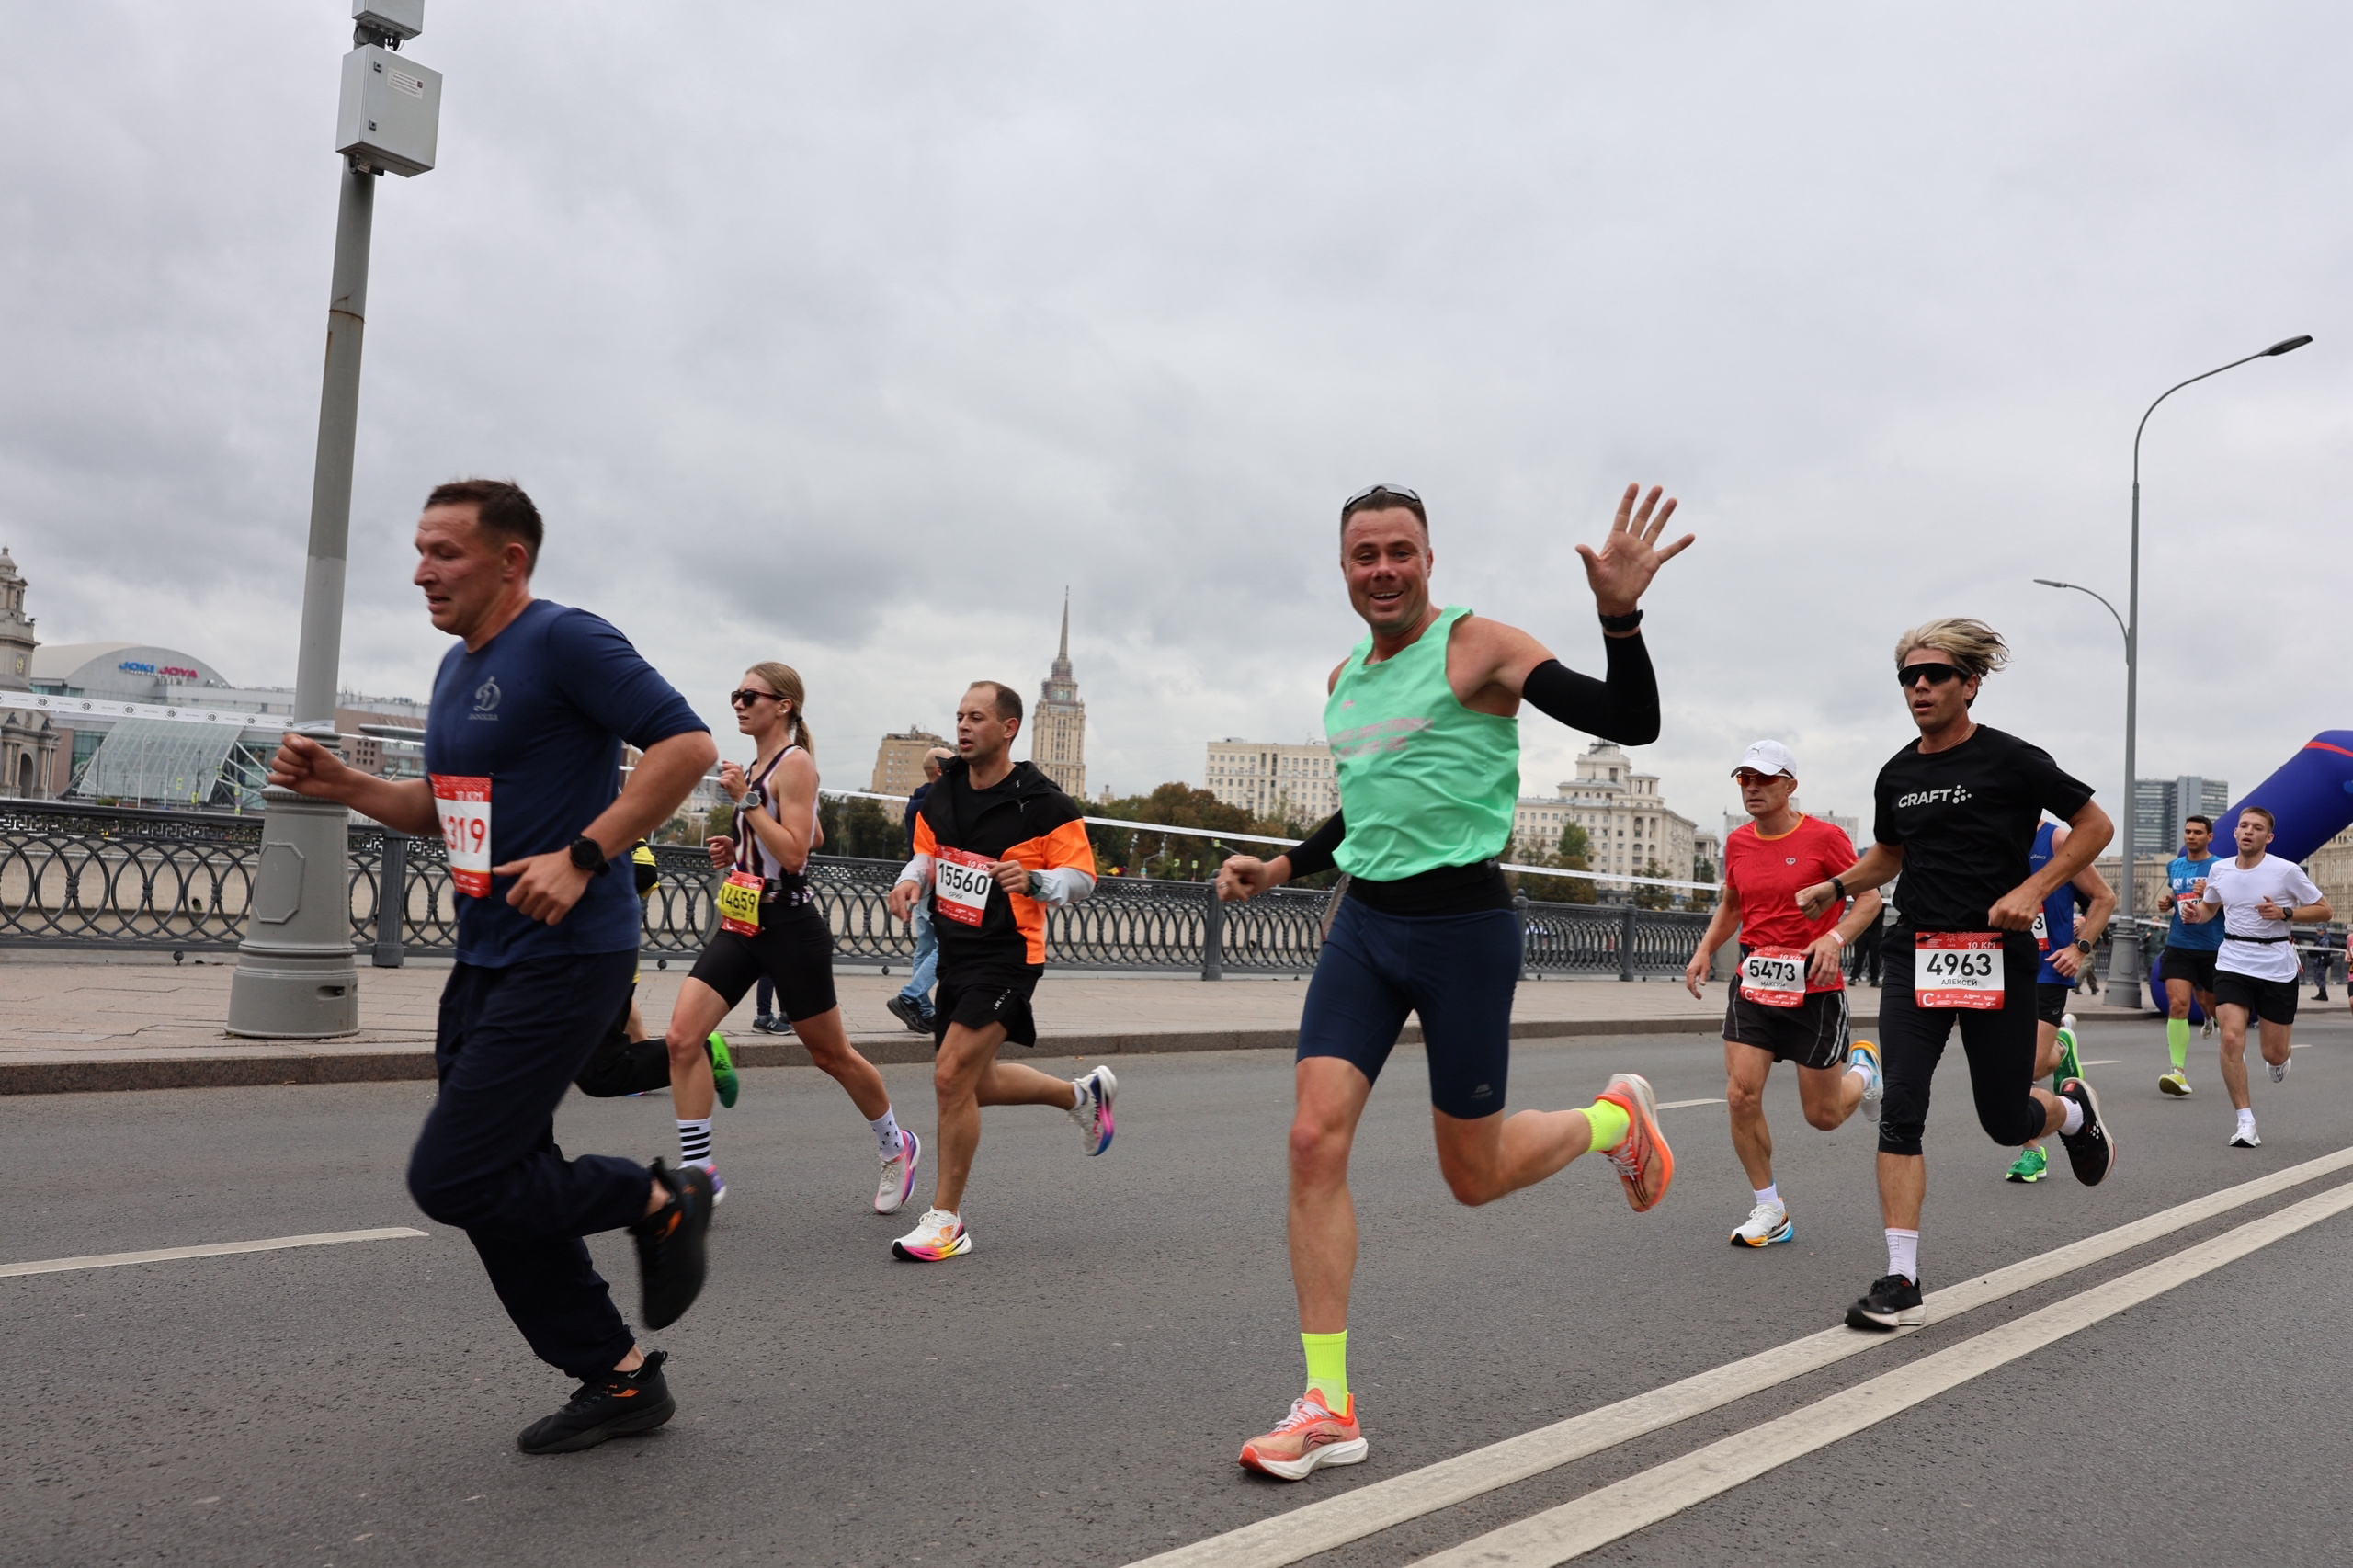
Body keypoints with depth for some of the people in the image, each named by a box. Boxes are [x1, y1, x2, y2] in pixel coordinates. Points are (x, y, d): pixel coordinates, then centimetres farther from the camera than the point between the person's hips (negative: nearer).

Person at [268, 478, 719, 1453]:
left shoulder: (565, 641, -12)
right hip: (484, 959, 10)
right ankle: (619, 1380, 23)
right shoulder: (458, 668, 16)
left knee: (454, 1180, -12)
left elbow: (687, 744, -20)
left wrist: (582, 857, -24)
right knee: (497, 1189, 11)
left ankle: (660, 1203, 9)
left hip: (564, 959, -10)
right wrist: (340, 785, 10)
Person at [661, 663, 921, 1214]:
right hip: (742, 922, 8)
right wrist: (737, 850, 13)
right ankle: (700, 1173, -1)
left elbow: (796, 853, -21)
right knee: (683, 1037, -8)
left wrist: (746, 799, -21)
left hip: (788, 925, -8)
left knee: (831, 1054, 7)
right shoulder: (757, 764, 13)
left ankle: (896, 1147, 30)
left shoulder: (795, 763, -13)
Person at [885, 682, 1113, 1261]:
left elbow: (1082, 877, -10)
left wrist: (1033, 881, -30)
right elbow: (927, 850, 20)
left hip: (1007, 957, -8)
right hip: (955, 954, 8)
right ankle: (1084, 1093, 43)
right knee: (977, 1084, 17)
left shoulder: (1043, 803, -14)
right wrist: (911, 880, -2)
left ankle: (946, 1220, 0)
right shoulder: (942, 792, 4)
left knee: (951, 1077, -15)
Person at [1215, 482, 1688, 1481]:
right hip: (1363, 921, 6)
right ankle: (1327, 1409, 1)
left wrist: (1620, 615, -31)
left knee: (1475, 1177, 5)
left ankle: (1614, 1118, 37)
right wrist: (1284, 867, 18)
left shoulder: (1479, 647, -8)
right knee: (1315, 1139, -8)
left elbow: (1631, 724, -16)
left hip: (1463, 922, -6)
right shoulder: (1344, 679, 13)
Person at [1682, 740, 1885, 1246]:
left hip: (1815, 986, -4)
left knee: (1824, 1116, 5)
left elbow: (1869, 898, -5)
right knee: (1741, 1096, -11)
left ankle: (1862, 1067, 41)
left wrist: (1835, 937, -23)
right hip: (1754, 982, 4)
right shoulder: (1738, 843, 6)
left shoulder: (1825, 837, -10)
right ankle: (1770, 1210, 6)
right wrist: (1706, 949, 6)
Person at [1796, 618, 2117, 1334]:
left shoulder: (2011, 760, -6)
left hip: (1998, 955, -3)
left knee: (2006, 1121, 6)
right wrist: (1835, 887, 6)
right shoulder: (1898, 774, 8)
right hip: (1916, 954, 3)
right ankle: (1901, 1281, -8)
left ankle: (2073, 1109, 44)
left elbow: (2095, 825, 0)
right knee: (1900, 1107, -10)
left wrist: (2033, 889, -13)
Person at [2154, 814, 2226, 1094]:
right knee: (2178, 1004, -13)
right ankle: (2179, 1071, -14)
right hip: (2179, 946, 2)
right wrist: (2166, 902, 3)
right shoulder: (2174, 867, 10)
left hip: (2213, 948, -2)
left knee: (2213, 1004, 15)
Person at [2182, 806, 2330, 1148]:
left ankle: (2282, 1057, 47)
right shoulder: (2219, 870, 2)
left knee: (2274, 1054, 5)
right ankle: (2245, 1122, -9)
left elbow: (2325, 910, -2)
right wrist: (2196, 913, -4)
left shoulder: (2287, 871, -9)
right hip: (2232, 963, 2)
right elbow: (2209, 906, 20)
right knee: (2232, 1038, -17)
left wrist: (2285, 913, -18)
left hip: (2277, 968, -2)